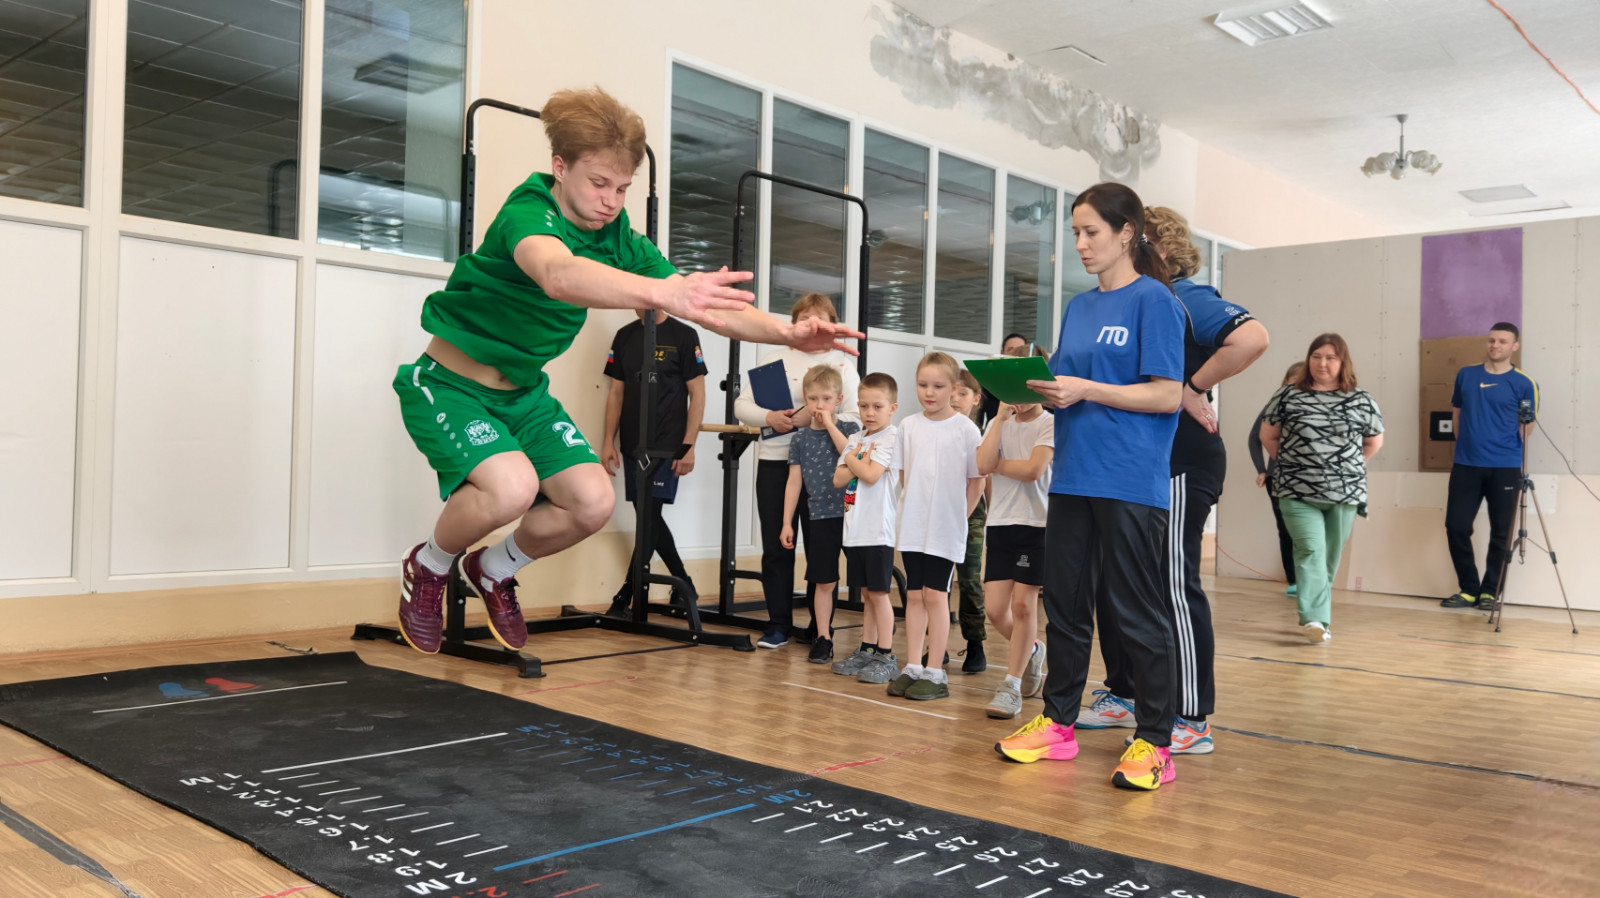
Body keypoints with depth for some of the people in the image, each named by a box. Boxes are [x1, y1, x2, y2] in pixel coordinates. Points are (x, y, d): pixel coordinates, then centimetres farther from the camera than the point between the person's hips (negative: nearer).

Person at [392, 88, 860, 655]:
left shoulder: (619, 239, -4)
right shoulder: (527, 214, -25)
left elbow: (706, 307, -10)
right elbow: (557, 275, -51)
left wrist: (786, 332, -27)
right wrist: (662, 292, -68)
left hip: (523, 391, 7)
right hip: (449, 384, -7)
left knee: (593, 502, -9)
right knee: (513, 486, -32)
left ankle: (492, 571, 20)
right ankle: (428, 567, 1)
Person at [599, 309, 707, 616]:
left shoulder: (684, 336, -4)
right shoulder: (624, 336, 10)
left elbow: (697, 393, -5)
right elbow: (617, 391, 12)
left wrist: (688, 446, -11)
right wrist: (608, 441, 5)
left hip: (667, 446, -5)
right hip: (632, 444, 6)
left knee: (649, 518, -6)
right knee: (649, 519, 10)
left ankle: (627, 596, 2)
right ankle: (684, 587, 25)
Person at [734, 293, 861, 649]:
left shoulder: (843, 365, 6)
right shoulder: (774, 359, 10)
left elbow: (856, 417, -5)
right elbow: (741, 406, 5)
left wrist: (816, 418, -19)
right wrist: (769, 417, -13)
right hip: (775, 462, 2)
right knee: (776, 548, 5)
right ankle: (778, 625, 17)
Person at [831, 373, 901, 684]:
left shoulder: (892, 438, -9)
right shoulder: (854, 439, 13)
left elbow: (871, 474, -20)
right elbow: (839, 479, 5)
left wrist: (852, 459, -2)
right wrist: (856, 461, -11)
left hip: (879, 528, -7)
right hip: (855, 528, 7)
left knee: (878, 592, -2)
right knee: (866, 593, 14)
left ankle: (886, 657, 5)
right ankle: (867, 650, 21)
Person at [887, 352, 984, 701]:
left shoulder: (965, 428, -6)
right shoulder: (909, 426, 5)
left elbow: (977, 479, -2)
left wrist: (959, 514, -3)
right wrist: (914, 507, 4)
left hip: (946, 528, -4)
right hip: (912, 525, 4)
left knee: (935, 594, -2)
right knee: (914, 594, 8)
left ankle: (935, 673, 5)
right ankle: (912, 667, 14)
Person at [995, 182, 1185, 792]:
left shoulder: (1153, 300, -5)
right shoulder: (1079, 307, 16)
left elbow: (1167, 395, -12)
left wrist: (1086, 390, -18)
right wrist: (1041, 388, -2)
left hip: (1130, 481, -7)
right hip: (1074, 475, 7)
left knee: (1137, 610, -1)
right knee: (1064, 600, 11)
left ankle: (1154, 741, 10)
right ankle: (1058, 724, 23)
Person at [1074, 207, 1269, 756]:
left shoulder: (1185, 299, -10)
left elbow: (1252, 337, -27)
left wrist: (1194, 389, -20)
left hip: (1178, 465, -9)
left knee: (1174, 587, -4)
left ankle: (1191, 721, 6)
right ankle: (1122, 696, 27)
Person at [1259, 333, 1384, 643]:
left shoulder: (1361, 401, 4)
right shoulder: (1288, 396, 1)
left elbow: (1374, 442, 16)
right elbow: (1268, 436, 10)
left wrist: (1348, 467, 11)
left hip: (1344, 493, 2)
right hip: (1298, 492, -2)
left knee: (1330, 558, 8)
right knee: (1310, 551, -15)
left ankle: (1316, 618, 20)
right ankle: (1315, 619, -21)